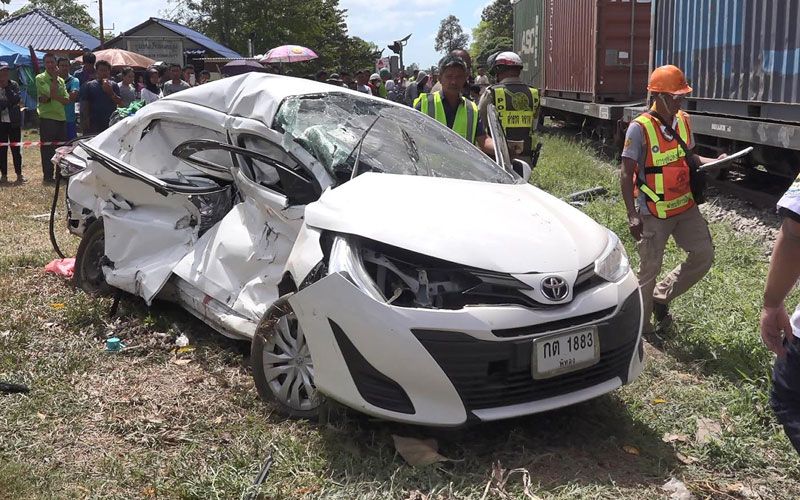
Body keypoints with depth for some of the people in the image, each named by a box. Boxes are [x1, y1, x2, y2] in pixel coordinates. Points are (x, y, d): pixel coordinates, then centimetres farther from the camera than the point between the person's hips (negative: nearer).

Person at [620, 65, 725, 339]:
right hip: (654, 212, -7)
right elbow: (626, 175, -15)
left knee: (703, 255, 6)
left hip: (685, 205, 7)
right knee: (650, 269, 2)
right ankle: (642, 326, 20)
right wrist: (632, 216, -20)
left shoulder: (683, 121, 5)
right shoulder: (640, 129, -16)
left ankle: (661, 296, 24)